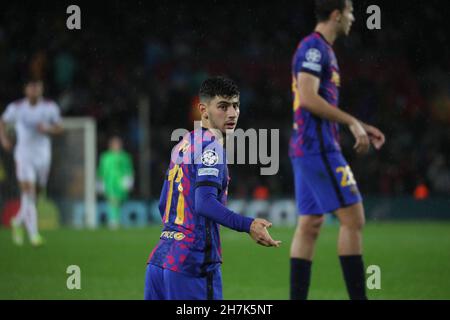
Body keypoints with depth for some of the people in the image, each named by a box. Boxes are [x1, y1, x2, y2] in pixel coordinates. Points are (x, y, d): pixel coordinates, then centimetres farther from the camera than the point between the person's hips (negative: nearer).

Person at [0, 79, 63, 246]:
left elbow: (59, 128, 4)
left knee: (37, 192, 12)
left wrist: (47, 129, -17)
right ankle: (33, 234, -14)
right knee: (28, 194, -13)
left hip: (43, 155, 3)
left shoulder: (50, 107, -1)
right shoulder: (16, 107, -4)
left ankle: (18, 222, 38)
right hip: (24, 155, -3)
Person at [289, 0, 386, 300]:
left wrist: (362, 127, 21)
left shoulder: (322, 50, 19)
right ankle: (358, 295, -10)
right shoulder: (314, 47, -11)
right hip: (319, 148, -10)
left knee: (310, 224, 8)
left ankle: (298, 298, 7)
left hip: (306, 148, 10)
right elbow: (308, 98, -22)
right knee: (353, 217, -10)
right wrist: (353, 122, -18)